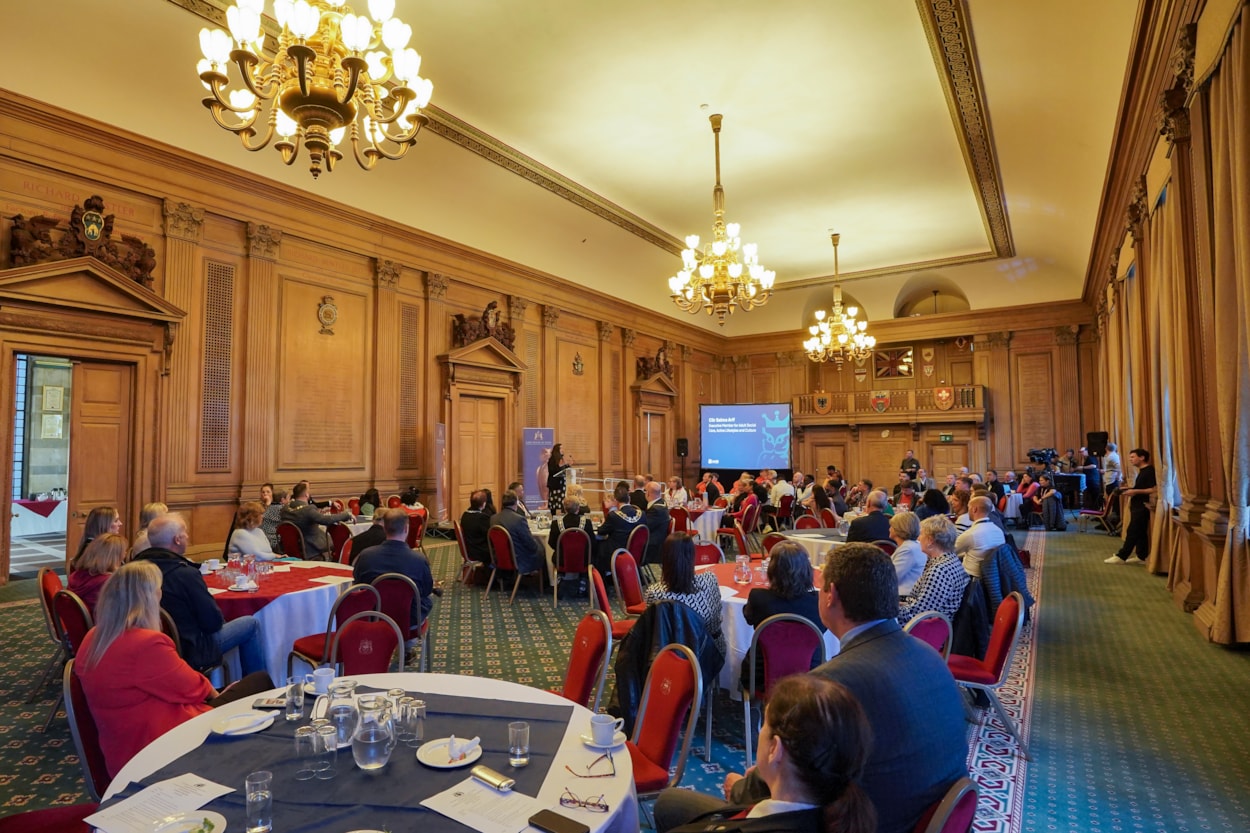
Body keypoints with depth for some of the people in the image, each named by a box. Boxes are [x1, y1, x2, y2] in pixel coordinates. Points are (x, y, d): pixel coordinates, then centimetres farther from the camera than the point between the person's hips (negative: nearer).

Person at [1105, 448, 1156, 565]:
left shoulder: (1150, 471, -15)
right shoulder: (1142, 471, 16)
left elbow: (1153, 490, -23)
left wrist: (1135, 491, -24)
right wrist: (1129, 490, 10)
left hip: (1143, 506, -10)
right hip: (1137, 505, 10)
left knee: (1132, 532, -6)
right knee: (1140, 532, 12)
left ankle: (1121, 556, -5)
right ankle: (1141, 556, 17)